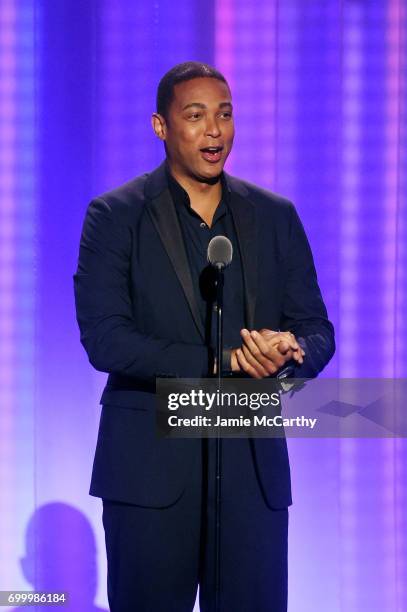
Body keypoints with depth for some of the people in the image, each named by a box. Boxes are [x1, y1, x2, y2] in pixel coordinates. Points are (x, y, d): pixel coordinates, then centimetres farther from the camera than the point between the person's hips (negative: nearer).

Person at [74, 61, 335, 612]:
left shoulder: (276, 216, 11)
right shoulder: (115, 216, 0)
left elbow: (317, 331, 9)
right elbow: (105, 339, -10)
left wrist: (288, 355, -15)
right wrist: (218, 364, -18)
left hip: (252, 466, 3)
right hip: (150, 468, -2)